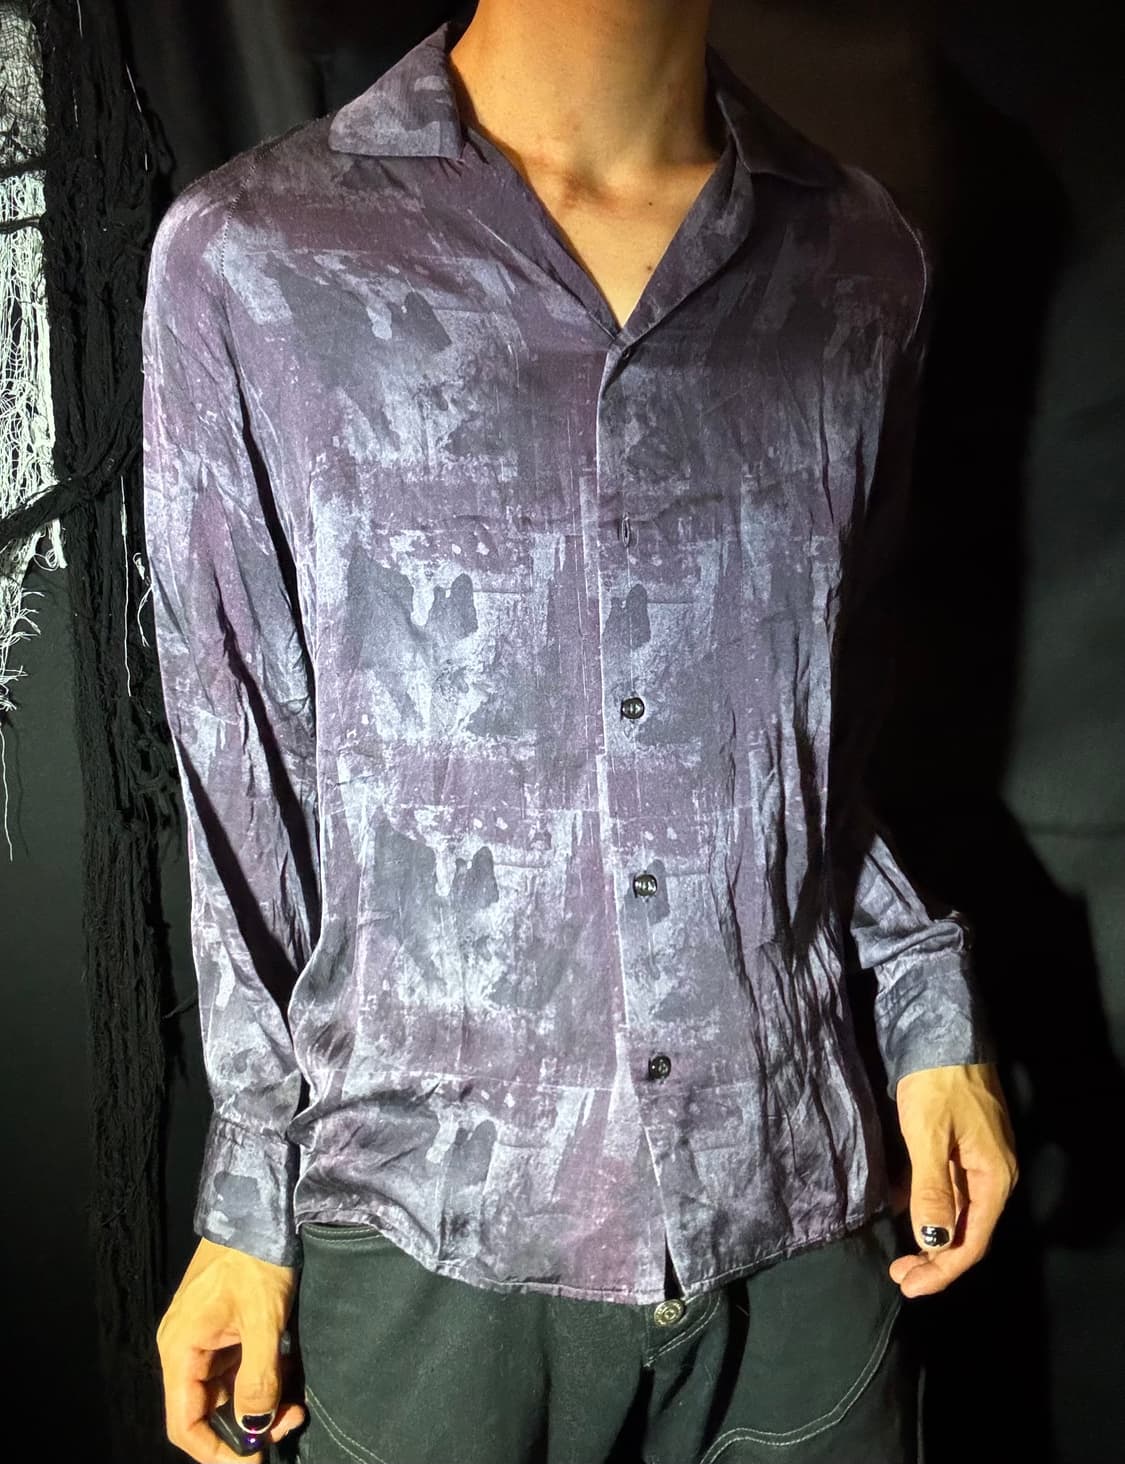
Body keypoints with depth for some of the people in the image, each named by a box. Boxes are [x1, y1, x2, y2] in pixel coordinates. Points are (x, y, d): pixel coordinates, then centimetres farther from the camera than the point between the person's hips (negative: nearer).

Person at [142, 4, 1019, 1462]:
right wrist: (249, 1202, 2)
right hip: (429, 1241, -2)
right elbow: (240, 788, -2)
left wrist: (931, 1004, 3)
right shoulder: (249, 261, -5)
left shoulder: (864, 265, 3)